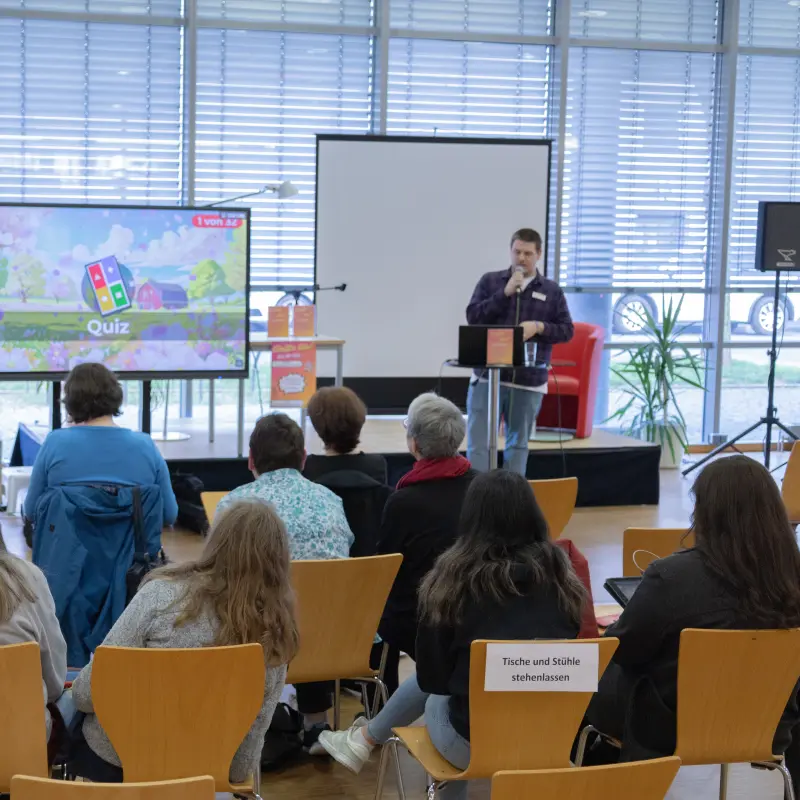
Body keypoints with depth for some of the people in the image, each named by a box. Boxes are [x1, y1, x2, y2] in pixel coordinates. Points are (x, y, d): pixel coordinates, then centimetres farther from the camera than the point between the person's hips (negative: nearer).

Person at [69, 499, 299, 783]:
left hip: (114, 760, -4)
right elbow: (242, 763, -8)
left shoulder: (165, 593, -22)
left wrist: (74, 691, 4)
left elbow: (87, 694, -18)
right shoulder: (276, 637, -13)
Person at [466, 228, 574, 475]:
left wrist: (539, 327, -12)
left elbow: (567, 330, 6)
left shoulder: (552, 290, 7)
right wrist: (505, 293, -11)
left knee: (518, 444, 9)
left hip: (528, 382, 1)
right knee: (478, 443, -5)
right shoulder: (490, 281, 6)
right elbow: (472, 317, -4)